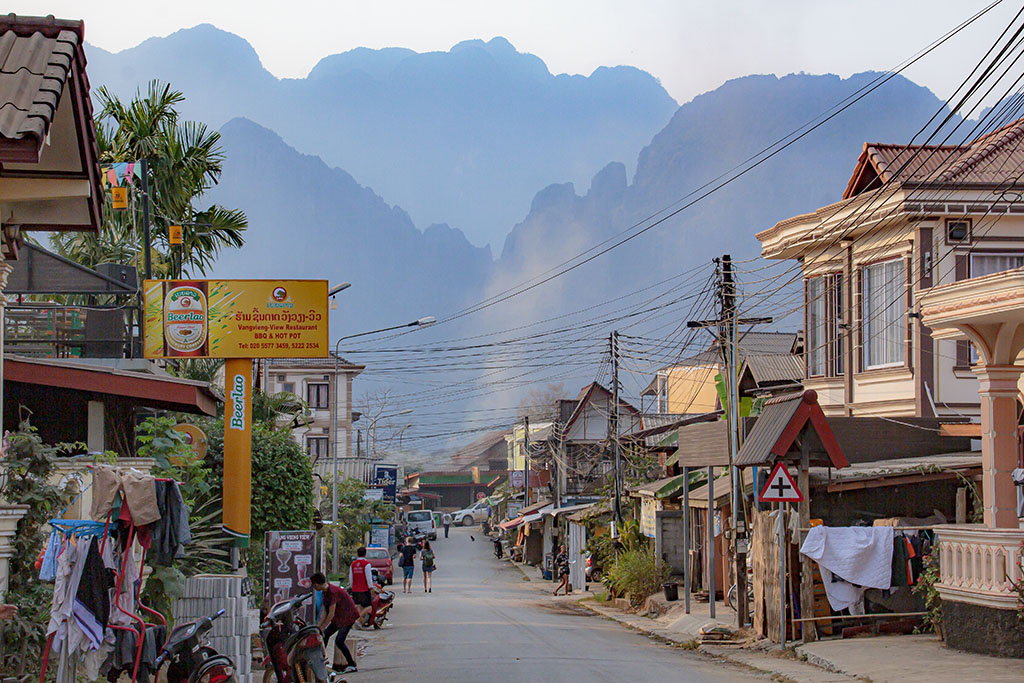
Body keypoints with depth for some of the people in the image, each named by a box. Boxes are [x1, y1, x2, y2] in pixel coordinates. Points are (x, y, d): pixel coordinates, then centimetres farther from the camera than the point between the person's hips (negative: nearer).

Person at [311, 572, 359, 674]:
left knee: (339, 641, -15)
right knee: (325, 634, 11)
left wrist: (321, 628, -18)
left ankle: (352, 665, -8)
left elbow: (331, 614, -24)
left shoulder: (333, 592, -25)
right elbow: (325, 613, 8)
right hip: (339, 618, 10)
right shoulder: (325, 592, 5)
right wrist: (317, 626, 2)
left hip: (349, 616, -10)